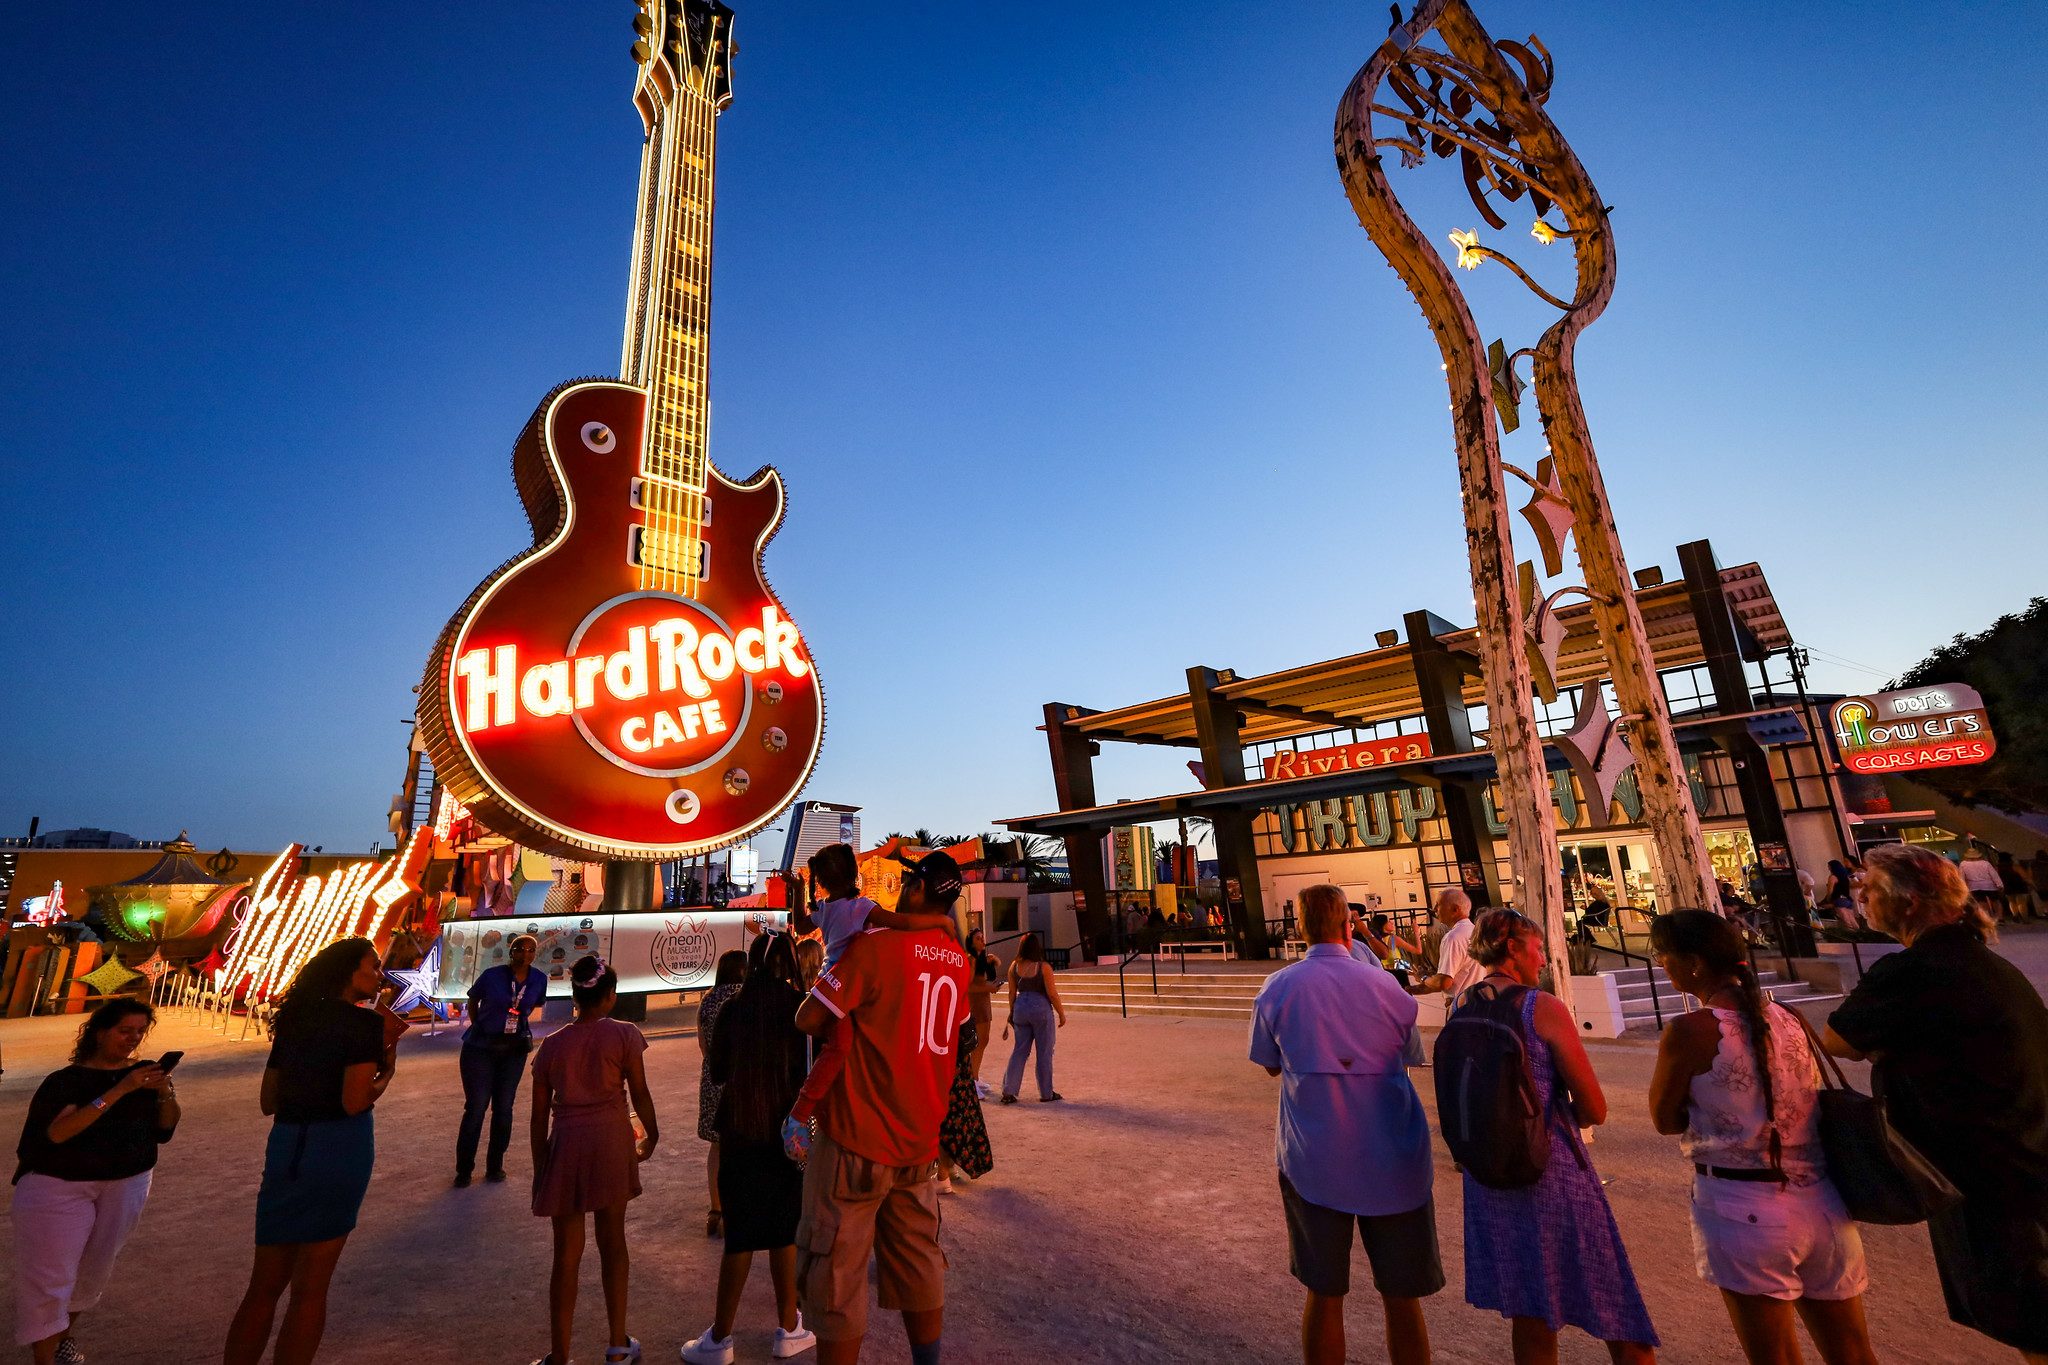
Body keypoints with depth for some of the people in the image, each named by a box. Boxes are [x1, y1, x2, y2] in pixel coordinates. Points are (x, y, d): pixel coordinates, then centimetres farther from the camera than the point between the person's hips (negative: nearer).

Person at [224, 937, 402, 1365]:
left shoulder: (294, 1018, 10)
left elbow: (268, 1101, 16)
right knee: (310, 1286, 9)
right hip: (338, 1149, -6)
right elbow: (354, 1103, -17)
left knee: (265, 1283, 19)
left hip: (285, 1145, 6)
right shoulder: (366, 1023, -12)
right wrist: (388, 1068, -1)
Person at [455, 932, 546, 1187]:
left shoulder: (539, 980, -6)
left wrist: (518, 1023, 8)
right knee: (476, 1107, -1)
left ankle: (495, 1166, 23)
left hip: (514, 1050, 3)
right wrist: (480, 1027, 4)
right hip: (480, 1048, -2)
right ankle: (464, 1170, 15)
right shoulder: (492, 975, -13)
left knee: (504, 1108, 9)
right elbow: (473, 1001, 5)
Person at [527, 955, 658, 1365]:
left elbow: (539, 1116, 5)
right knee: (612, 1243, 16)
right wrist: (651, 1135, 13)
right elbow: (640, 1094, -4)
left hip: (565, 1145, 2)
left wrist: (539, 1170, 14)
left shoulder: (552, 1044, 2)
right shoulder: (622, 1035, -7)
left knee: (567, 1254, 14)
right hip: (610, 1141, -1)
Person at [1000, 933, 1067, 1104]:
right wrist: (1062, 1014, 1)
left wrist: (1012, 1014, 18)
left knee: (1019, 1050, 13)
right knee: (1044, 1052, 8)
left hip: (1021, 1008, 4)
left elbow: (1012, 993, 6)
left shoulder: (1014, 966, -1)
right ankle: (1046, 1093, 17)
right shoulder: (1043, 967, -13)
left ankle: (1008, 1091, 10)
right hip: (1041, 1008, -4)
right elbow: (1052, 994, -11)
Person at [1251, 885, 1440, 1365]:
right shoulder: (1387, 986, -8)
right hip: (1392, 1162, 0)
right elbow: (1407, 1052, 8)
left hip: (1313, 1162, 0)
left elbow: (1270, 1065, 4)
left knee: (1324, 1294, 15)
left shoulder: (1277, 988, -9)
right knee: (1401, 1297, 16)